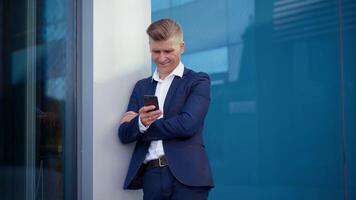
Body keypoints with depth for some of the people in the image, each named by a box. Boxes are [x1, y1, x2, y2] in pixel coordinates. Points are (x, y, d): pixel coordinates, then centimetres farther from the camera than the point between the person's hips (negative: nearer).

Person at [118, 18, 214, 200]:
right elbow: (124, 135, 8)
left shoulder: (198, 81, 2)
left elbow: (187, 125, -13)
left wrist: (143, 125, -2)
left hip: (186, 177, -4)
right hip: (151, 176, 4)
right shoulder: (142, 86, 16)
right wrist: (140, 123, -13)